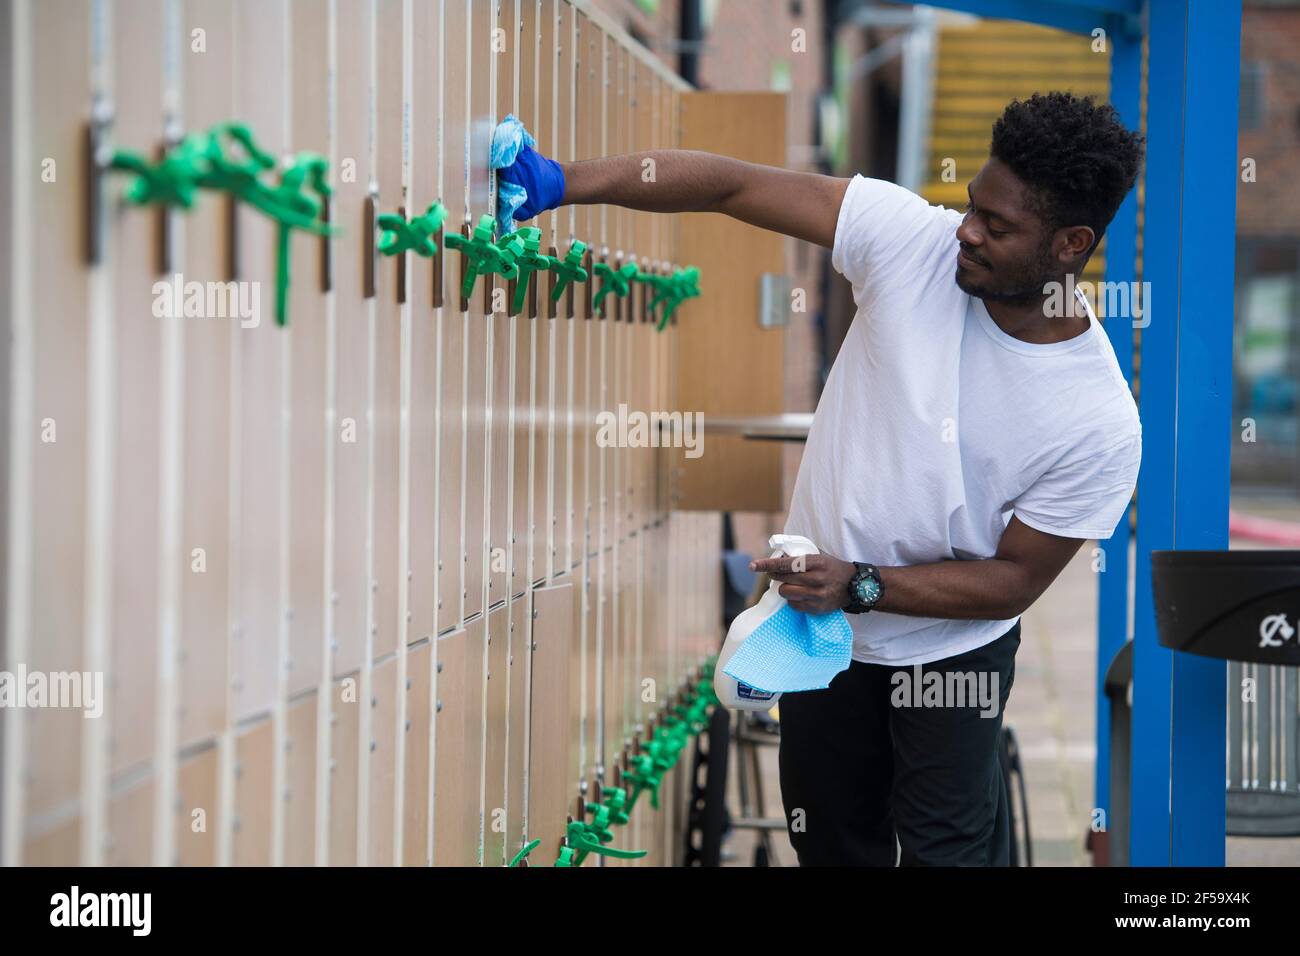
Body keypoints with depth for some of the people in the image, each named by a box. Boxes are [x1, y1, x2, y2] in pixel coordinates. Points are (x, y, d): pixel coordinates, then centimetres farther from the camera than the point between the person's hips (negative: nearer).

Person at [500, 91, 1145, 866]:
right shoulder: (913, 237, -22)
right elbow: (735, 186, -23)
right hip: (822, 625, 4)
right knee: (831, 838, 21)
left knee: (947, 848, 11)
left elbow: (1014, 580, -18)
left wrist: (861, 585, -27)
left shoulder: (1102, 423, -27)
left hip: (949, 648, -4)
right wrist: (564, 183, -31)